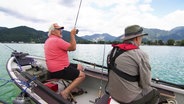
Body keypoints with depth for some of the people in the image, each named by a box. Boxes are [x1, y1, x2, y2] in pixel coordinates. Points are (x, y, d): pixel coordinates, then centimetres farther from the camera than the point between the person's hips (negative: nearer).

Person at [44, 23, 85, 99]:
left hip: (55, 68, 11)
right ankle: (65, 92, -8)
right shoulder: (57, 40, -19)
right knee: (82, 75, -5)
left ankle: (73, 87, 17)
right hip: (59, 70, -11)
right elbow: (73, 48, -19)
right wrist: (72, 34, -11)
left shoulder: (49, 40, 16)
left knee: (80, 67, 17)